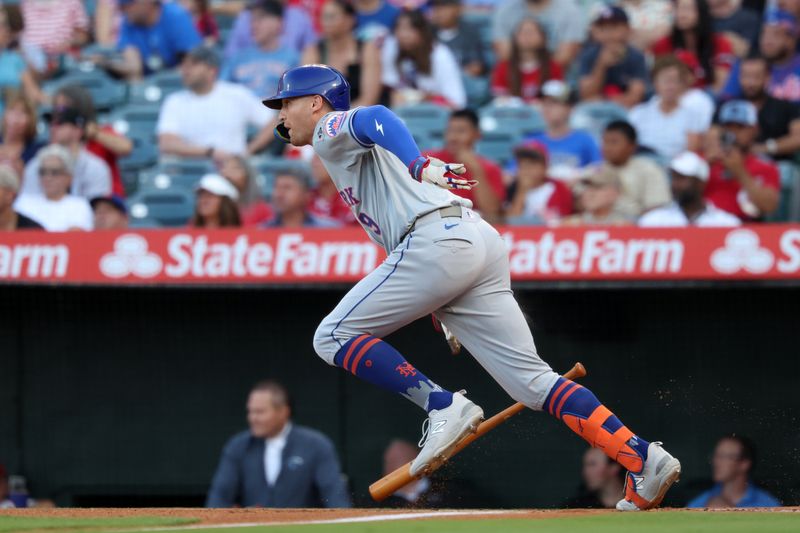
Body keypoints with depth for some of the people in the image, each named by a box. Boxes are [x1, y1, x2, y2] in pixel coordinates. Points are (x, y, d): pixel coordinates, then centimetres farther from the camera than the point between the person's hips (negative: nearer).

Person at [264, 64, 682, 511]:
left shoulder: (332, 131, 9)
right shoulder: (345, 159, 35)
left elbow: (376, 118, -14)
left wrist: (418, 165, -30)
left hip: (440, 240, -9)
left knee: (334, 336, -2)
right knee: (531, 380, 2)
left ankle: (443, 407, -11)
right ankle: (643, 459, -10)